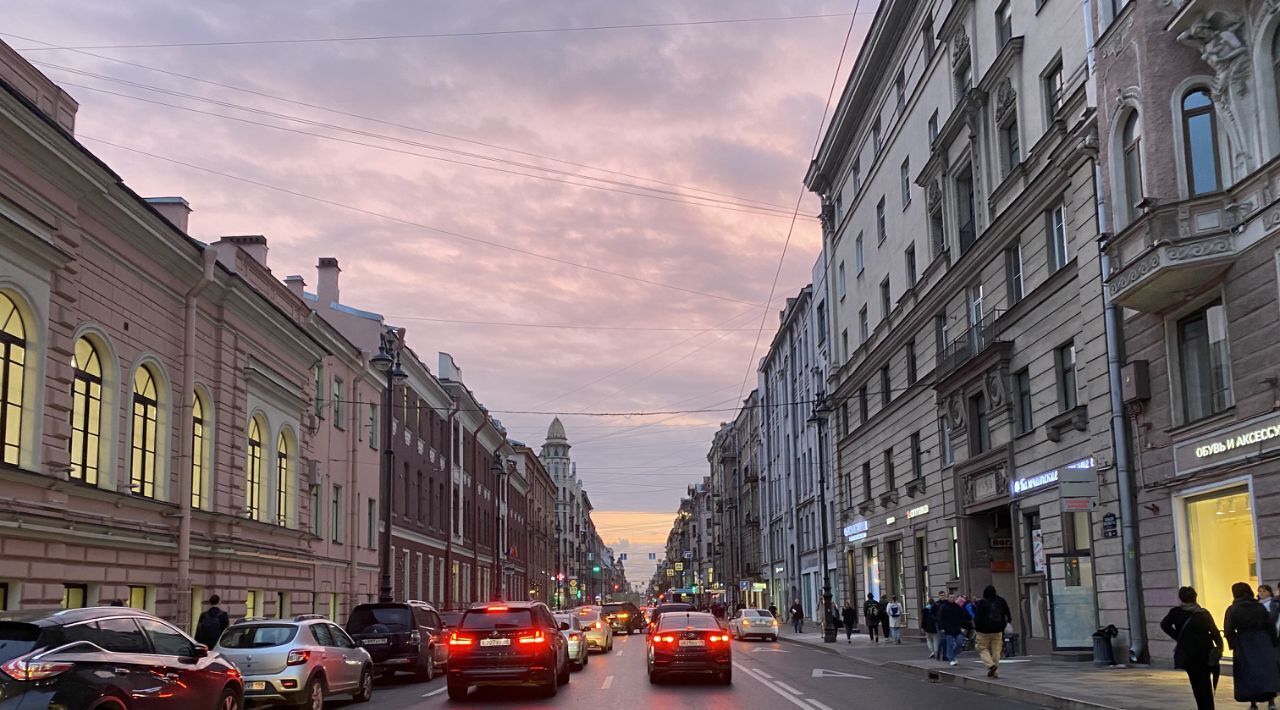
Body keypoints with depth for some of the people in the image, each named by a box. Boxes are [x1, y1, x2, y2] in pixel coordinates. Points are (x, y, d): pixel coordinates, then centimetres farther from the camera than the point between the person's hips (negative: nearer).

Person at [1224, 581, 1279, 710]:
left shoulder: (1232, 610, -7)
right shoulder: (1261, 607, 1)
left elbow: (1228, 630, -11)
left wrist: (1233, 644, 0)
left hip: (1244, 645, -2)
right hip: (1263, 644, 2)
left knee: (1248, 673, 7)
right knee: (1267, 671, 5)